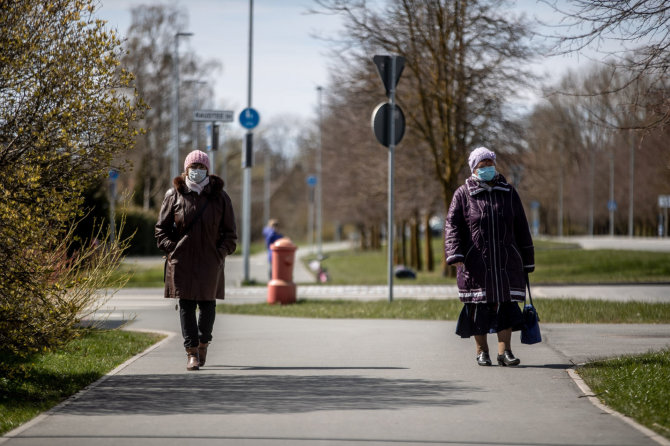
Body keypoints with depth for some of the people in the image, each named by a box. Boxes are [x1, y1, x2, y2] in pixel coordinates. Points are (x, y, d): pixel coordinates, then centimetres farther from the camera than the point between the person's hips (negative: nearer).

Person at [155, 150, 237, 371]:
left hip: (210, 261, 1)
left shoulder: (220, 197, 5)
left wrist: (222, 253, -4)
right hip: (182, 260, -1)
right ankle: (192, 352, -2)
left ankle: (203, 343, 28)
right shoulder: (174, 195, 3)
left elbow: (230, 232, 9)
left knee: (208, 304, 4)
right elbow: (161, 228, 9)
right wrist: (171, 248, -4)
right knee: (186, 305, -4)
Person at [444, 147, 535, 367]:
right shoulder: (463, 194, 3)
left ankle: (504, 351, -2)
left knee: (505, 304, -4)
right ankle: (482, 351, 11)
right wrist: (455, 255, -15)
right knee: (478, 307, 0)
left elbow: (521, 228, 15)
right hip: (475, 263, -2)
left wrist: (527, 261, 13)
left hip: (506, 261, 2)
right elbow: (452, 225, -1)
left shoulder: (508, 193, 12)